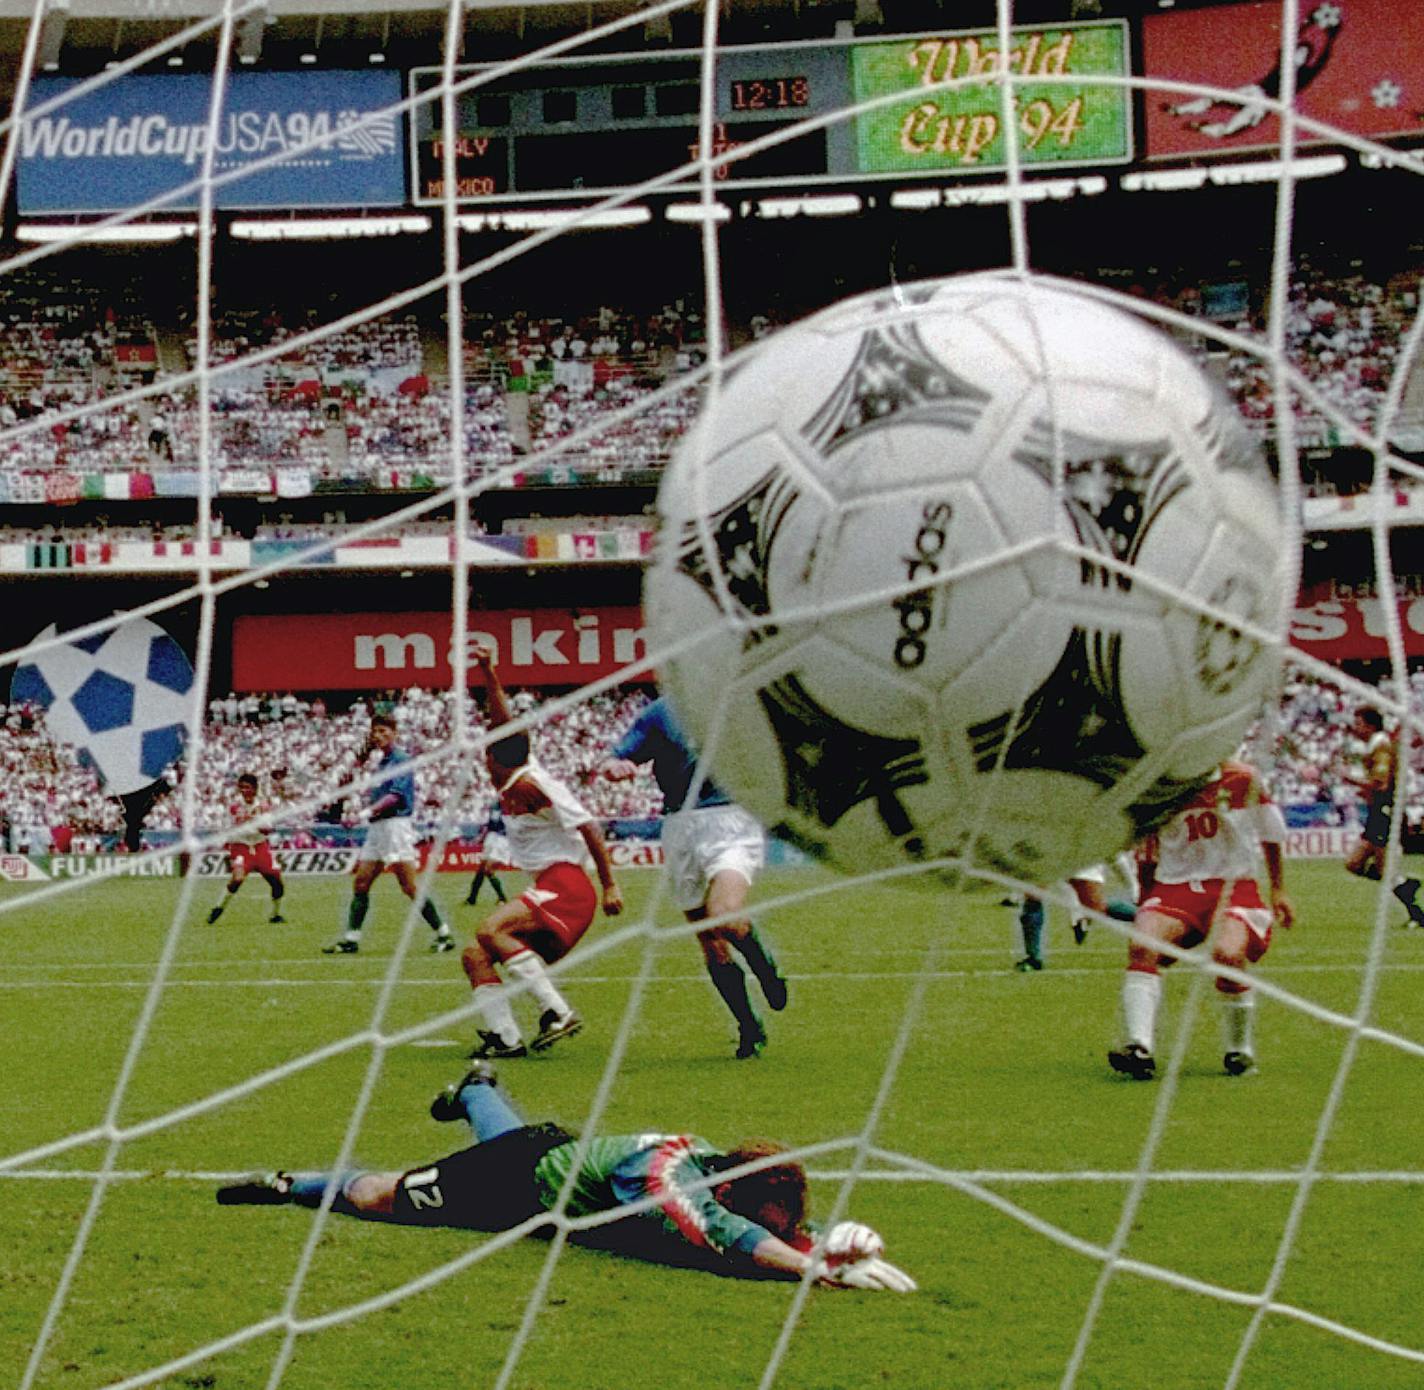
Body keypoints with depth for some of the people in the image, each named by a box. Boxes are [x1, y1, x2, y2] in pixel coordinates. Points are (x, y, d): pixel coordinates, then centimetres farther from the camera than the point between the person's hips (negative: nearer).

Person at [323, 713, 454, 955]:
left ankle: (443, 934, -5)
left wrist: (367, 812, -28)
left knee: (410, 886, -11)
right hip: (376, 827, 9)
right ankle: (350, 939, 6)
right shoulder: (380, 761, 17)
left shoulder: (401, 761, -8)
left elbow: (395, 796, -19)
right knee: (360, 883, 4)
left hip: (396, 824, -9)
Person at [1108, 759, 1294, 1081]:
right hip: (1174, 887, 2)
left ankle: (1239, 1051, -6)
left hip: (1235, 885, -2)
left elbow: (1270, 837, 13)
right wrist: (1145, 909, 17)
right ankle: (1140, 1047, -33)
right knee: (1142, 947, -26)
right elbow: (1146, 859, 17)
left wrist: (1278, 891, 15)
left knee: (1228, 954, -29)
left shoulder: (1241, 780, -2)